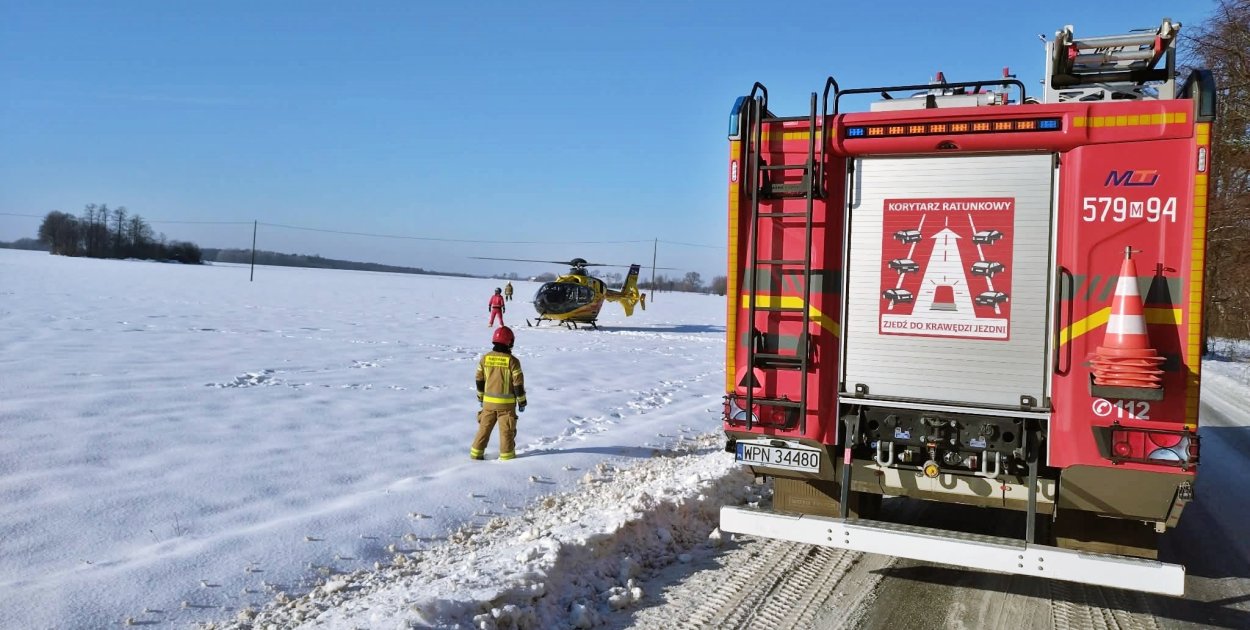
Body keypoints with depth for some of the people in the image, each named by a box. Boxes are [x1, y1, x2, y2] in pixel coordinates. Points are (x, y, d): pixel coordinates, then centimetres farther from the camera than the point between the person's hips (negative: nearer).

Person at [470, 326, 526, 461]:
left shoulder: (485, 358, -1)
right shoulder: (512, 361, -13)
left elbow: (479, 380, 7)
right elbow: (518, 383, -11)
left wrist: (481, 396, 20)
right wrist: (521, 401, 0)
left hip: (489, 401, 4)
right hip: (506, 403, -4)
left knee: (485, 426, 14)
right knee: (506, 429, 7)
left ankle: (476, 452, 16)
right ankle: (506, 455, 12)